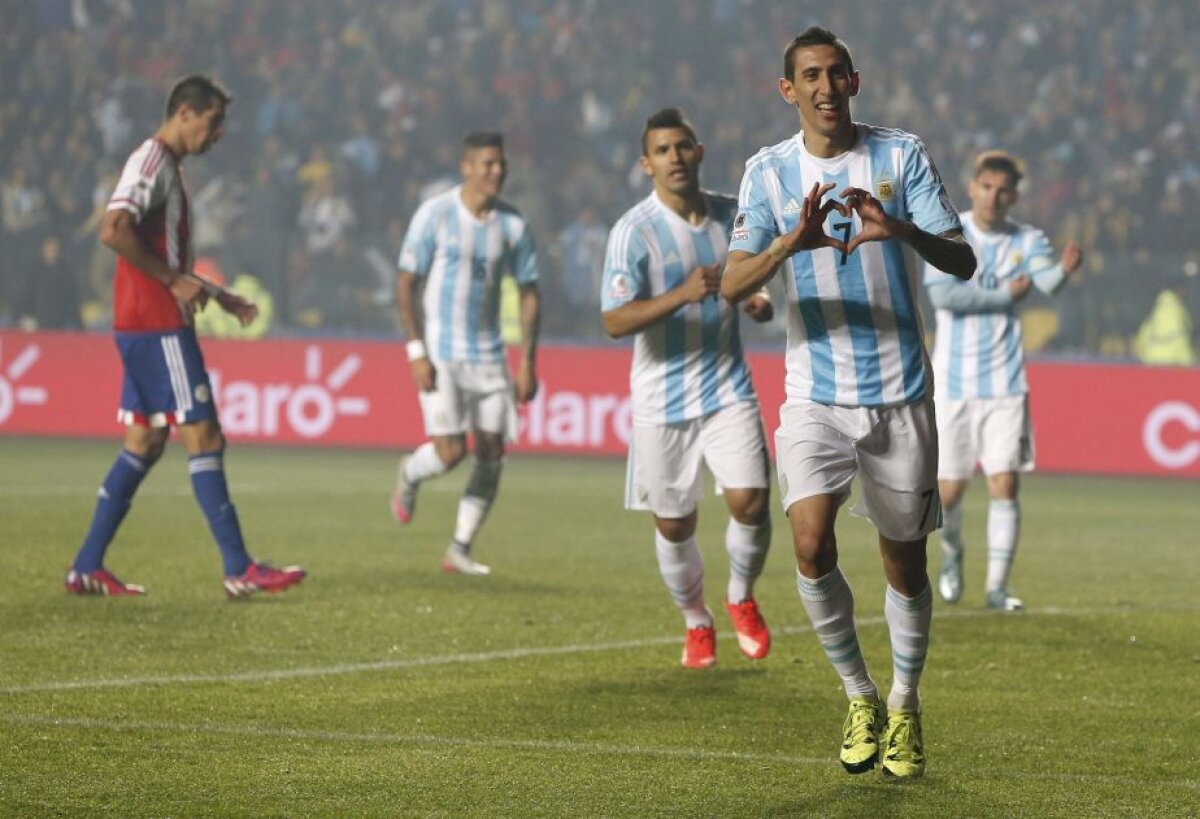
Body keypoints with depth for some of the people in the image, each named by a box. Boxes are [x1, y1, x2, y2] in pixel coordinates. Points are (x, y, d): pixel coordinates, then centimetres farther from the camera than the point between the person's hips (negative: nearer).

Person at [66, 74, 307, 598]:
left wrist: (217, 296, 21)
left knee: (145, 442, 11)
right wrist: (175, 281, -21)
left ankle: (87, 568, 11)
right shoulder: (151, 161, -12)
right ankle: (239, 570, -9)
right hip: (155, 325, -10)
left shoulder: (165, 167, 20)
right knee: (203, 436, -9)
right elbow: (114, 230, -26)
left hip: (151, 328, 10)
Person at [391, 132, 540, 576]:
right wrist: (416, 352, -13)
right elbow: (405, 284, -5)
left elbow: (529, 292, 11)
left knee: (491, 454, -1)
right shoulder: (435, 215, -7)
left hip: (488, 355, 4)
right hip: (439, 354, -4)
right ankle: (410, 474, 22)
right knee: (450, 450, -13)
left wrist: (527, 362, 4)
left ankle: (461, 549, 10)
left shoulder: (513, 224, 3)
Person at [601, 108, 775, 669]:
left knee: (751, 502, -12)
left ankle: (741, 598, 16)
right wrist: (684, 294, -32)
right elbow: (615, 322, -20)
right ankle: (696, 623, 30)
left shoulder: (732, 215, 2)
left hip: (727, 387, 2)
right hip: (662, 401, -2)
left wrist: (759, 301, -2)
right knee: (674, 526, 6)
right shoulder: (634, 231, -13)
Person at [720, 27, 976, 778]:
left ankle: (904, 704, 27)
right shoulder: (769, 171, 0)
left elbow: (963, 263, -8)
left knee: (905, 560, 6)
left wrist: (903, 230, -29)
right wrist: (792, 242, -29)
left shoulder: (902, 155, -2)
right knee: (811, 542, -18)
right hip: (816, 396, 0)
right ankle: (858, 694, 2)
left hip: (900, 392, 0)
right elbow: (733, 285, -10)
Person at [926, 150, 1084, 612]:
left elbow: (1047, 281, -20)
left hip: (1005, 384, 1)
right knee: (949, 488, 3)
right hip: (954, 382, -1)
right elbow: (942, 294, -17)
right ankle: (952, 552, 35)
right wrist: (1005, 295, -14)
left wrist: (1065, 269, -43)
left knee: (1004, 483, -8)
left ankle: (997, 587, -1)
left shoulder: (1027, 241, 1)